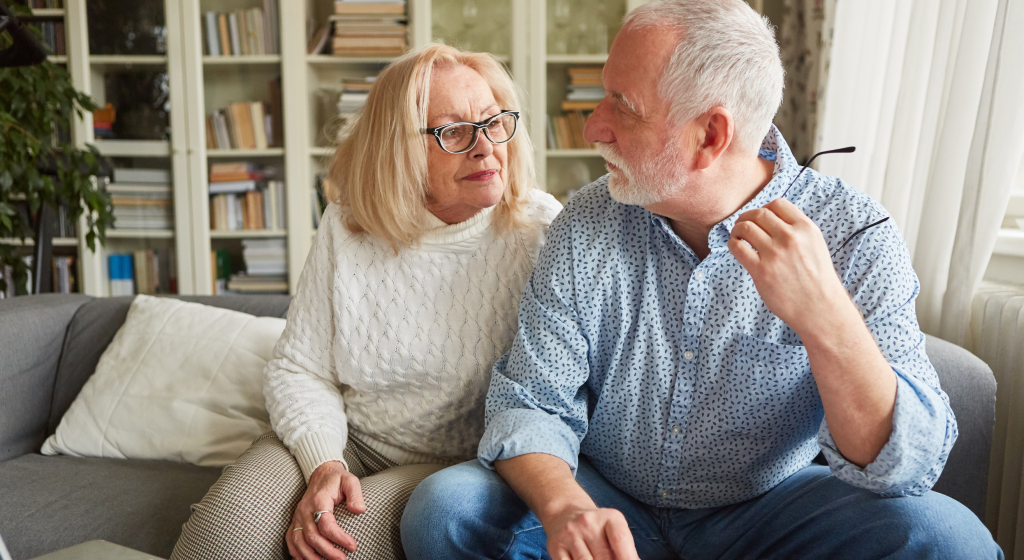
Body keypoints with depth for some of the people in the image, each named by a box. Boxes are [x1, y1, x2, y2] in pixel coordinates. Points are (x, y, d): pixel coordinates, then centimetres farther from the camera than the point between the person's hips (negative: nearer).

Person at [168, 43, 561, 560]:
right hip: (343, 439, 2)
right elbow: (298, 370, 1)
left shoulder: (540, 231, -10)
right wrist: (323, 464, -16)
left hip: (455, 463, -1)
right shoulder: (347, 227, -3)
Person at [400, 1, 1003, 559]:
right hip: (610, 506, 1)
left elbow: (909, 468, -20)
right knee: (443, 510, -22)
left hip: (767, 512, 0)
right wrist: (565, 506, -31)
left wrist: (825, 317, -38)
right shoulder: (588, 223, -8)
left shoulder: (854, 235, -15)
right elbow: (530, 401, -9)